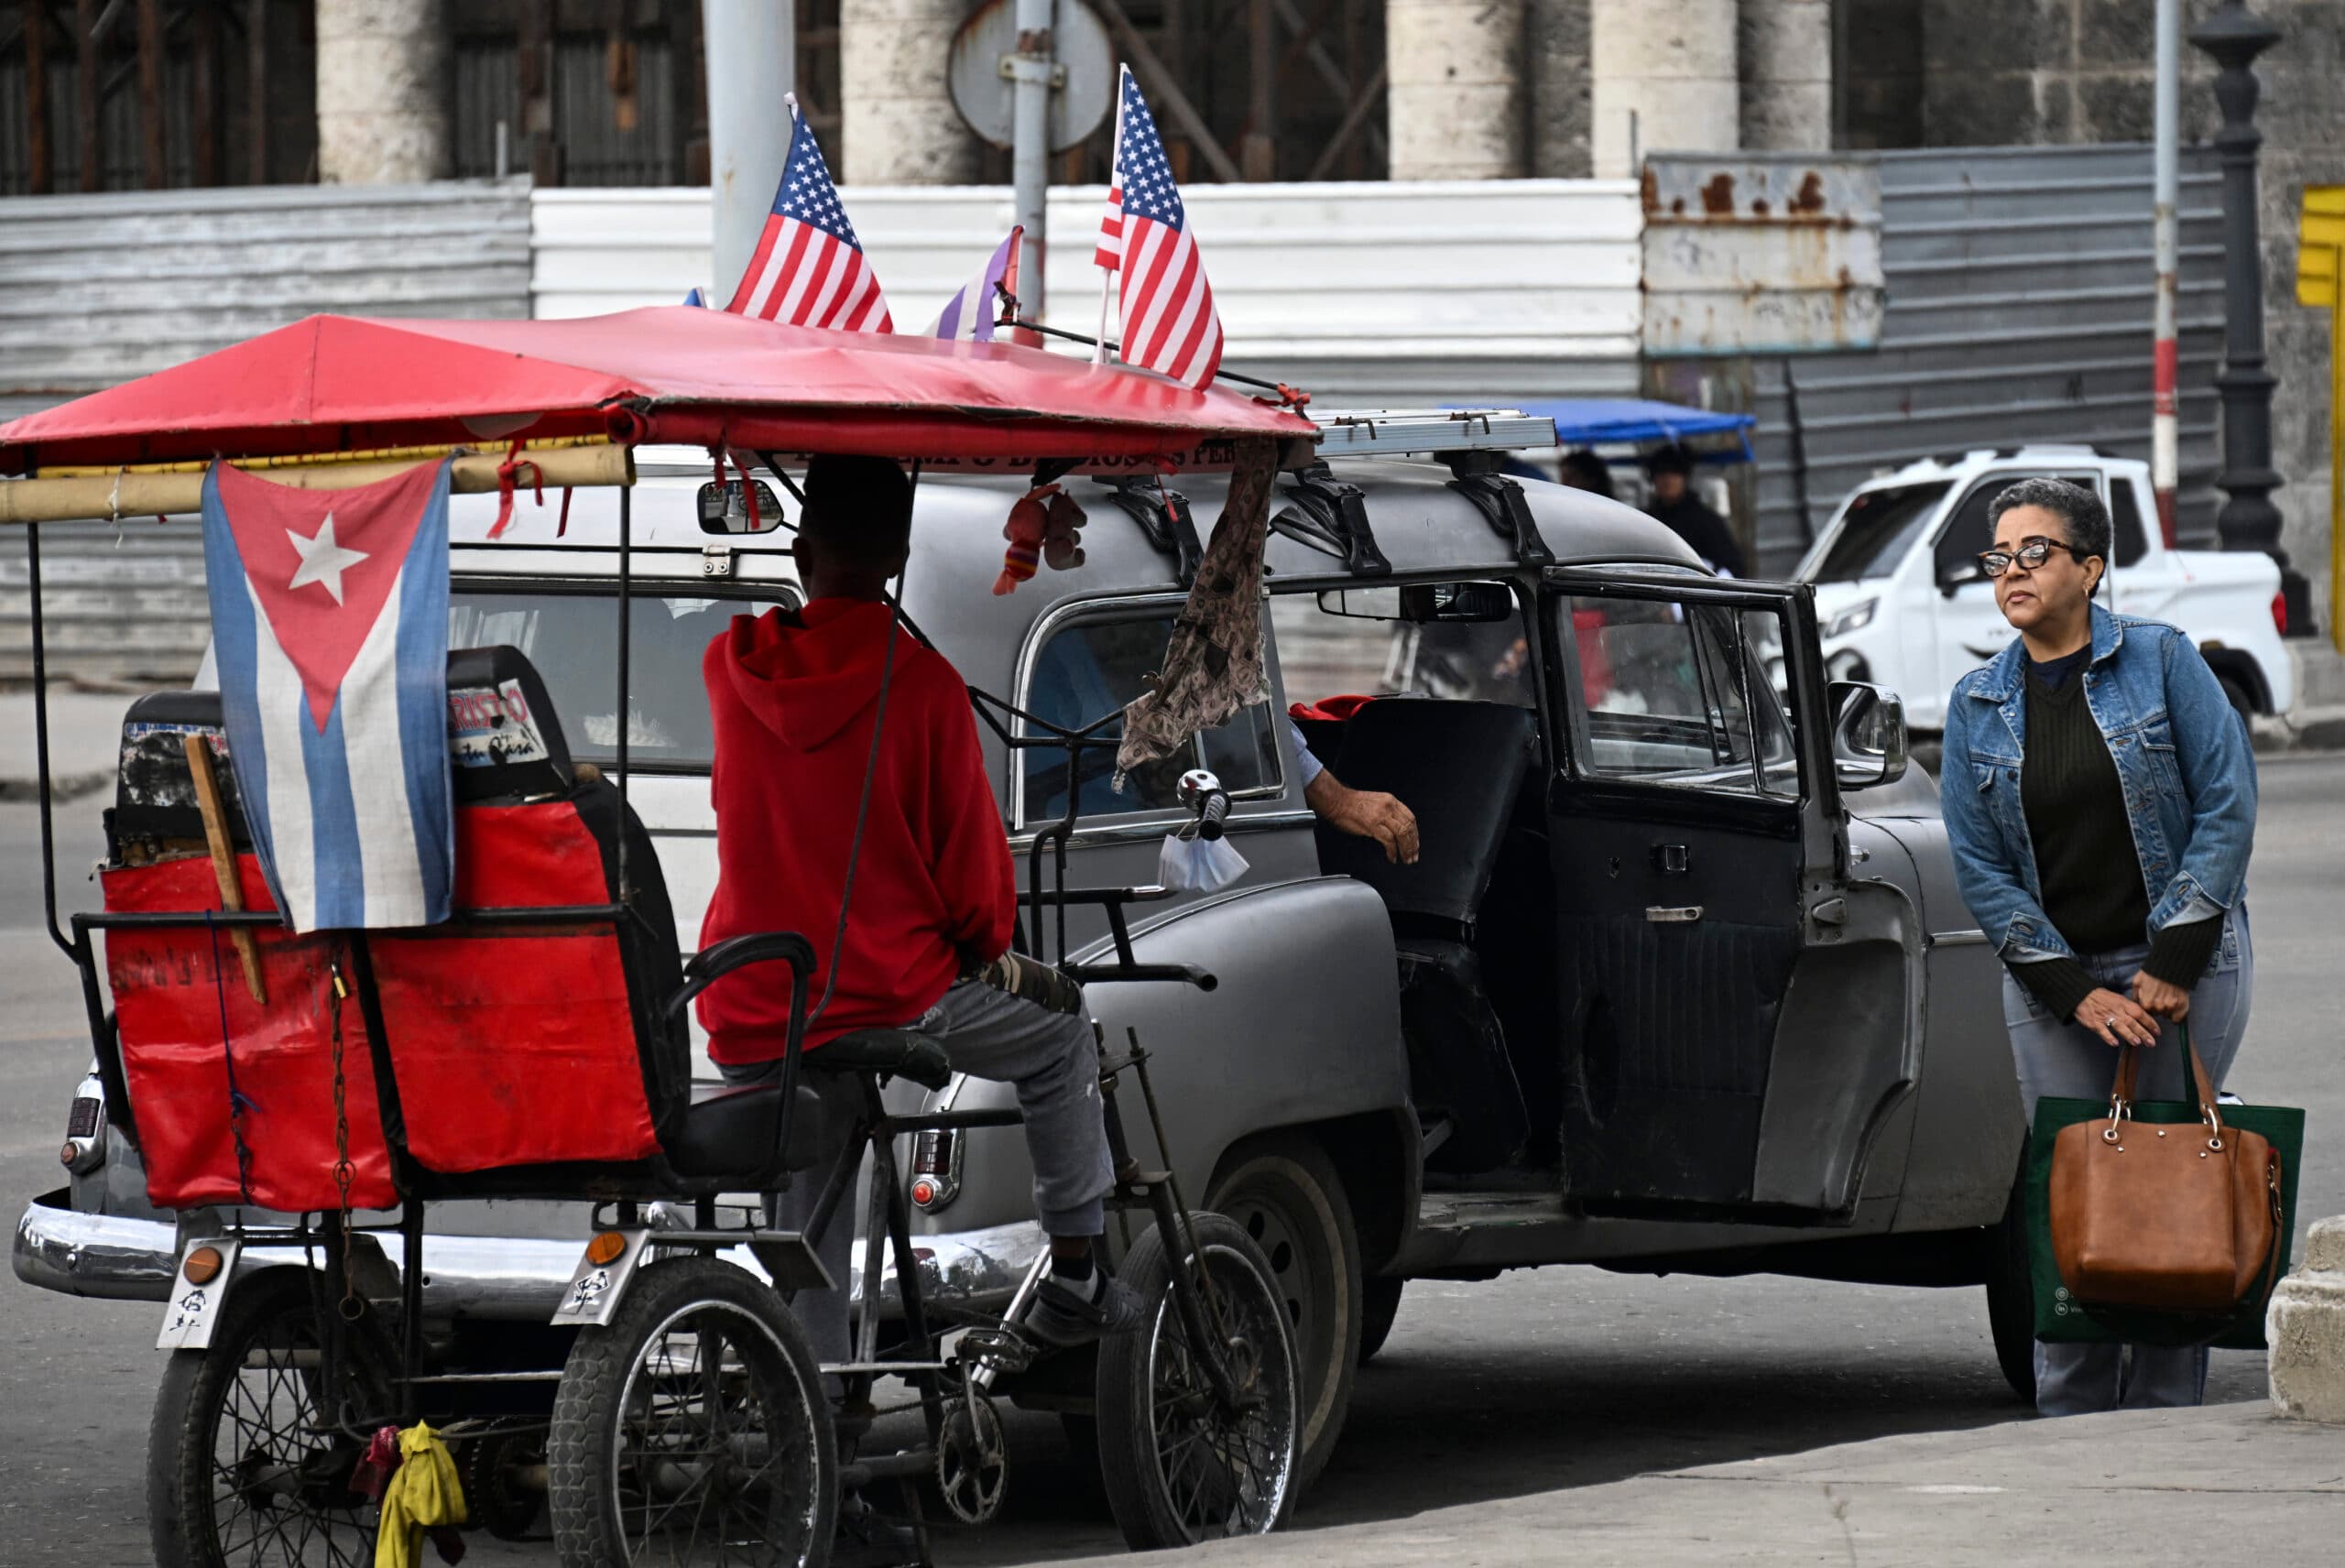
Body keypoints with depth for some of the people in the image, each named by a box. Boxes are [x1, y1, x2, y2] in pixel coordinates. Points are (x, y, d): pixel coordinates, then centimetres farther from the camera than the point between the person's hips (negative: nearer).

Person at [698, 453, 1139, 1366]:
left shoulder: (731, 669, 0)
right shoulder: (919, 682, -11)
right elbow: (971, 854, -4)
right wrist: (989, 945, 15)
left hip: (750, 1030, 4)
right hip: (891, 998, -3)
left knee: (811, 1207, 17)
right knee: (1061, 1040, 21)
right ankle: (1076, 1274, 21)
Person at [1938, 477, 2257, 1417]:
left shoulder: (2161, 661, -2)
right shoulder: (1978, 706, 6)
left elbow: (2227, 804, -6)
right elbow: (1980, 867, 2)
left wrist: (2173, 966, -12)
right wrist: (2075, 991, -9)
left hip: (2184, 969, -2)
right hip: (2054, 977, 2)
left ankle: (2164, 1415, 4)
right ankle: (2072, 1420, 6)